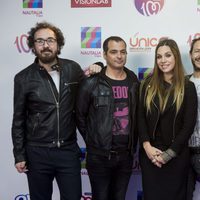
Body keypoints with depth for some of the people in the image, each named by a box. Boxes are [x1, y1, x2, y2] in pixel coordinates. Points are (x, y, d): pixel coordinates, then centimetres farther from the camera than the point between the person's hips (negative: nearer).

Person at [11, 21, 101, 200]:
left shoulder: (72, 69, 0)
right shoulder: (24, 78, -4)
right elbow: (18, 120, 1)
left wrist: (95, 67, -3)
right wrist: (19, 155, -1)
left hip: (68, 151, 1)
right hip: (37, 153, -1)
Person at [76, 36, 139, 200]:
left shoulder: (133, 82, 5)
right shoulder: (91, 83, -10)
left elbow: (137, 115, 12)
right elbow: (80, 116, -3)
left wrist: (133, 145, 8)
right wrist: (92, 141, 0)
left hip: (126, 155, 4)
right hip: (99, 155, -4)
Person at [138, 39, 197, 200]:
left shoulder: (187, 87, -3)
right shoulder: (148, 84, 3)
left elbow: (189, 125, -7)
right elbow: (140, 116, 0)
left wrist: (169, 153, -11)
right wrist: (147, 146, -11)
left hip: (176, 155, -2)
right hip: (149, 153, 2)